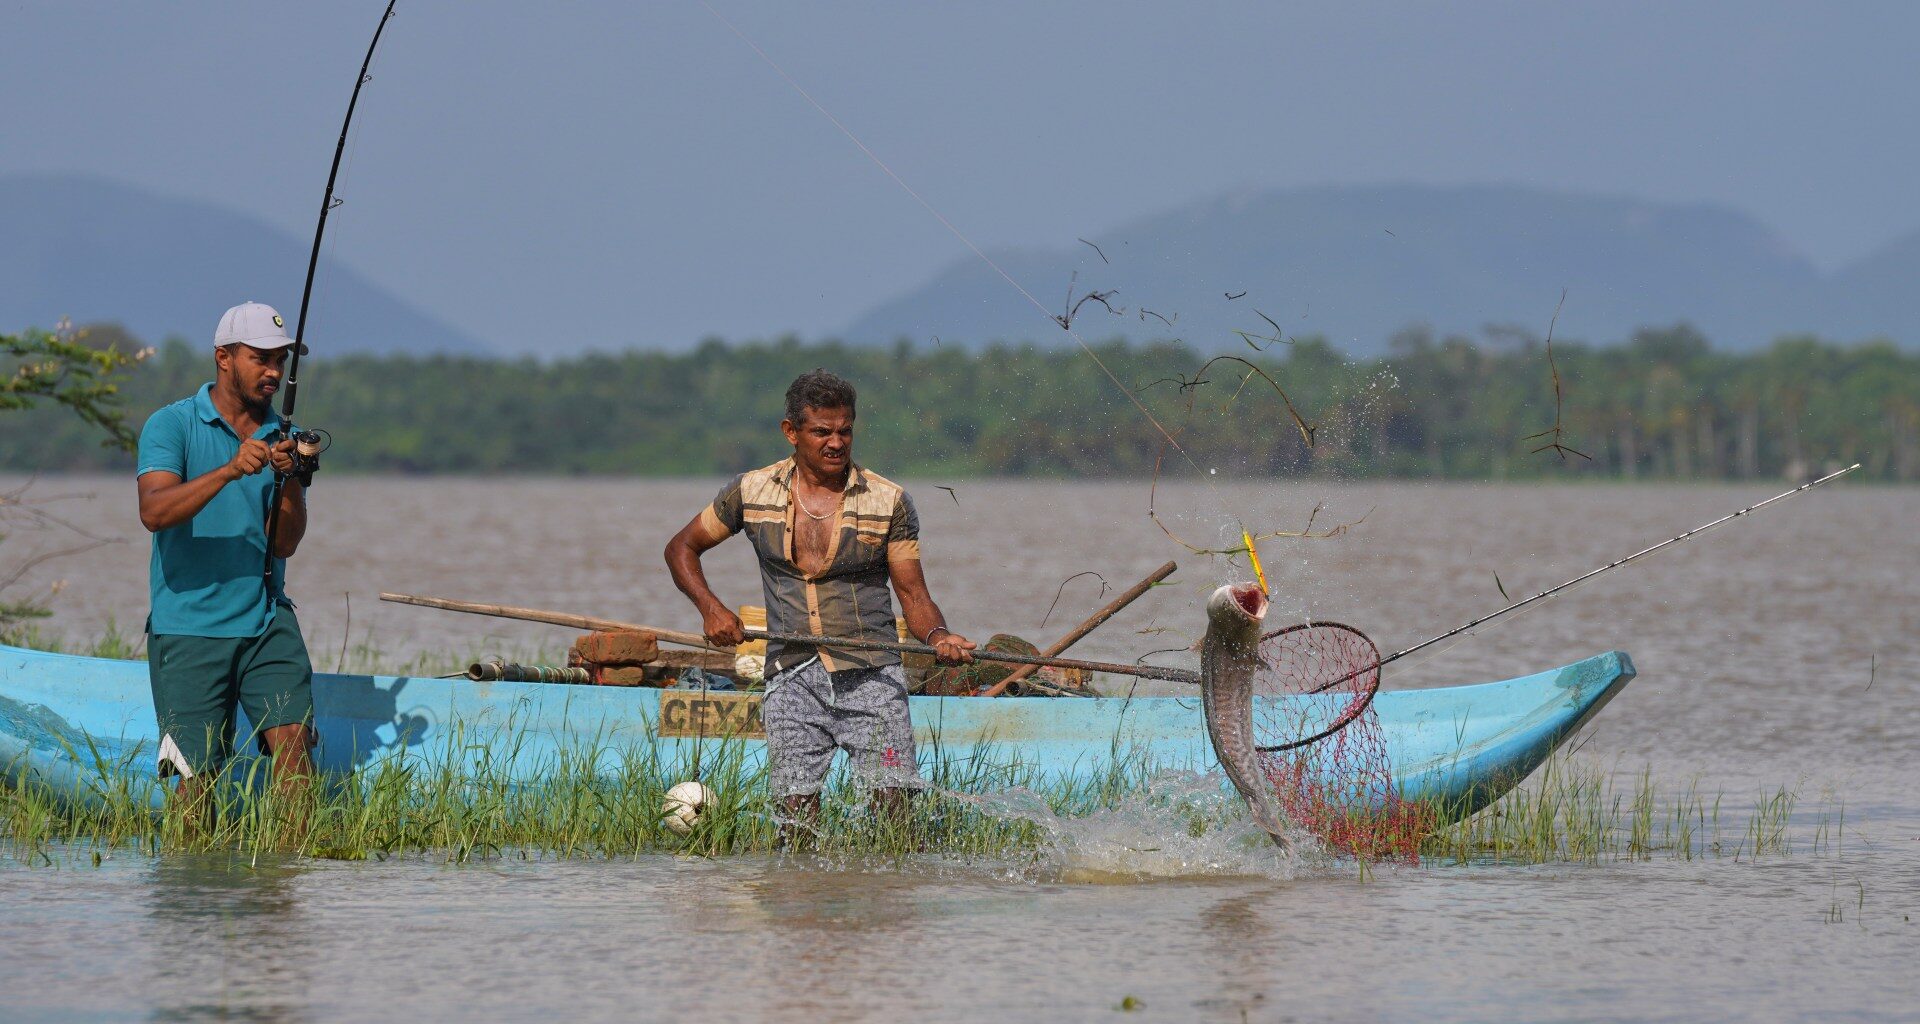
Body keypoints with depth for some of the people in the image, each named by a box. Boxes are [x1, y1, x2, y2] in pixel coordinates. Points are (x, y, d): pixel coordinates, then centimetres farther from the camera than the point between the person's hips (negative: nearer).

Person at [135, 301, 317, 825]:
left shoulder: (284, 438, 10)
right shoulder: (171, 425, -2)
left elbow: (285, 544, 2)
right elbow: (154, 512, -19)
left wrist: (288, 478, -16)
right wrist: (230, 471, -29)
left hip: (265, 620, 3)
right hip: (187, 625, -3)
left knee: (292, 737, -16)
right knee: (198, 772, -4)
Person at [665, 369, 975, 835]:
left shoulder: (888, 501, 2)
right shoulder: (752, 492, 6)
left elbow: (914, 597, 3)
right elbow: (681, 548, 19)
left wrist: (937, 635, -18)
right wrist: (711, 608, 2)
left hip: (870, 676, -1)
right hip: (792, 678, 1)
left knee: (893, 806, -13)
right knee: (797, 811, -8)